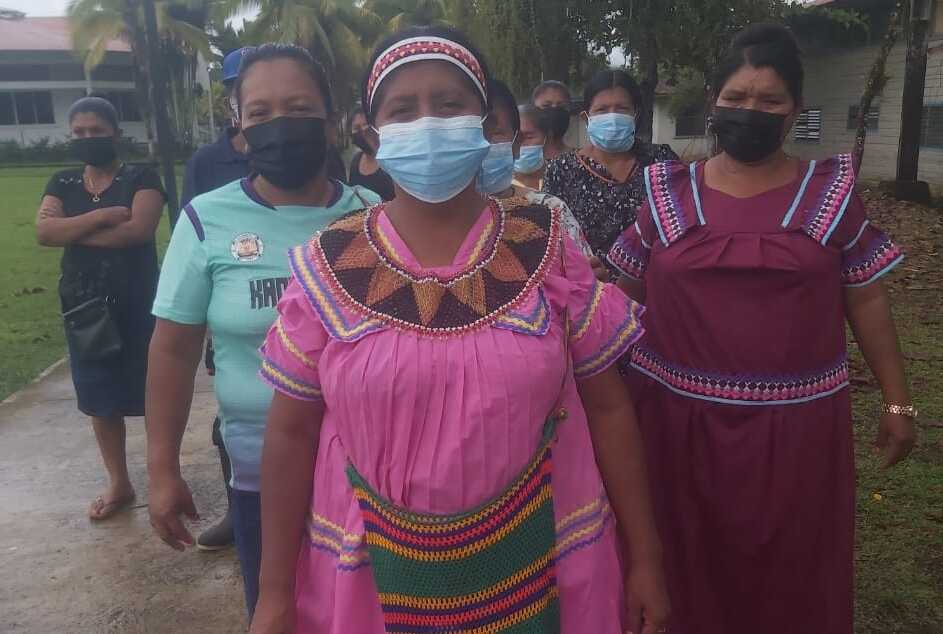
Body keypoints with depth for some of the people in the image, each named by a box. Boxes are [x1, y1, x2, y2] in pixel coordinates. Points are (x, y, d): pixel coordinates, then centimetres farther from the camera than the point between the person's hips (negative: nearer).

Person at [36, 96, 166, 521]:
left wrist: (72, 232, -11)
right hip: (84, 306, 5)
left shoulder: (141, 178, -3)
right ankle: (119, 484, 27)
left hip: (137, 303, -5)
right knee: (101, 400, 12)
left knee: (153, 395, 3)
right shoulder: (63, 183, 10)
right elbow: (43, 231, -6)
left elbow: (139, 230, -19)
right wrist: (103, 216, -18)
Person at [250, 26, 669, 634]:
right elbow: (292, 433, -2)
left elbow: (607, 406, -2)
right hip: (376, 575, 1)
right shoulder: (329, 266, -7)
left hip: (533, 567, 0)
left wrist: (644, 559, 1)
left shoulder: (546, 248, -7)